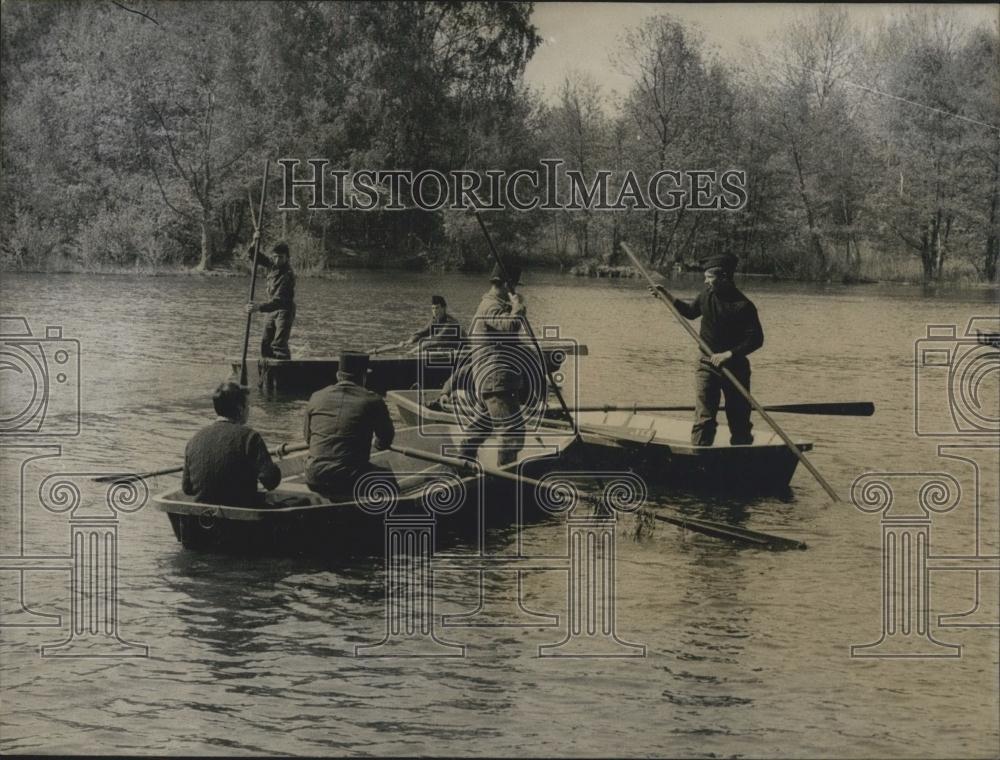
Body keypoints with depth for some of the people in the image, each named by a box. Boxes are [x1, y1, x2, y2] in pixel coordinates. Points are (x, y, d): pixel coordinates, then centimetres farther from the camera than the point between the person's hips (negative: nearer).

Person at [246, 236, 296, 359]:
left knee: (279, 345, -18)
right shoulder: (272, 265, -1)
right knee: (265, 345, 7)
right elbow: (251, 255, 9)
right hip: (272, 312, 8)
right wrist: (254, 243, -13)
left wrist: (259, 307, -44)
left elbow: (278, 301, -33)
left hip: (284, 312, -8)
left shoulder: (288, 275, -24)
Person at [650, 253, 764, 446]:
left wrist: (729, 354, -23)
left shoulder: (743, 306, -15)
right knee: (704, 419, -9)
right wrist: (667, 297, 17)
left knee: (739, 422, 6)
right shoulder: (706, 295, 3)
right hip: (707, 365, 3)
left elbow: (756, 339, -17)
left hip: (735, 367, -3)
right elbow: (690, 311, 24)